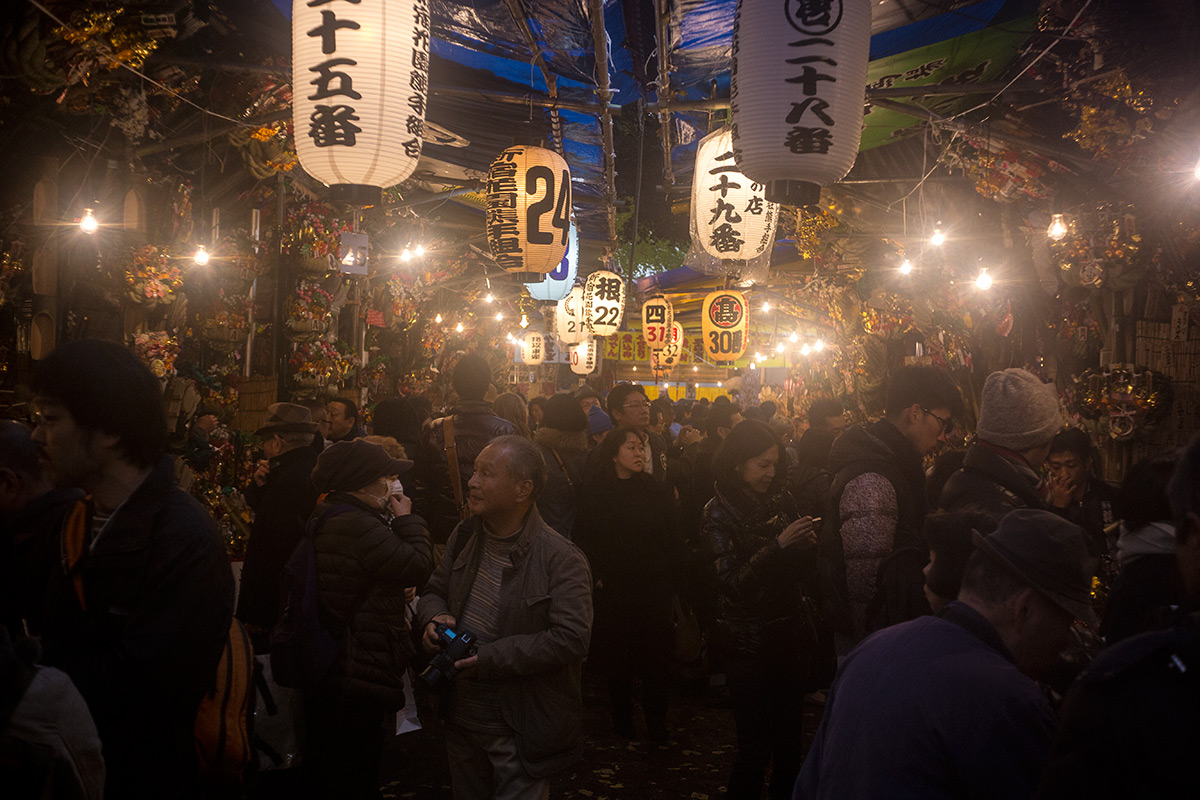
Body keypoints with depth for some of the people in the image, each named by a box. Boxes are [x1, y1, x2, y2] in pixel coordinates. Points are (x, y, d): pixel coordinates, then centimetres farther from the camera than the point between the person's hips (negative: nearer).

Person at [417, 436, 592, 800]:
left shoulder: (561, 560, -20)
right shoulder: (465, 535, 2)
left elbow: (571, 639, -26)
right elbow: (434, 590, 15)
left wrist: (488, 658, -26)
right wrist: (434, 617, -10)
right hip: (460, 719, 7)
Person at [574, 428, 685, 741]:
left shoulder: (658, 491, 4)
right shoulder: (595, 492, 0)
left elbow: (673, 540, 4)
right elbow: (582, 539, 2)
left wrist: (671, 579, -2)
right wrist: (596, 576, -6)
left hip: (654, 587, 1)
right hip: (613, 587, -1)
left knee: (656, 655, 2)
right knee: (619, 656, 7)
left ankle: (657, 721, 17)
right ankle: (622, 718, 25)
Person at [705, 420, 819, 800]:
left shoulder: (779, 499, 7)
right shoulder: (719, 512, -6)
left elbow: (804, 567, 15)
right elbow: (731, 583, -14)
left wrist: (806, 540, -7)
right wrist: (778, 546, -22)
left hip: (792, 635, 5)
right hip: (750, 643, -4)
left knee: (789, 740, 9)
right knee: (756, 748, -3)